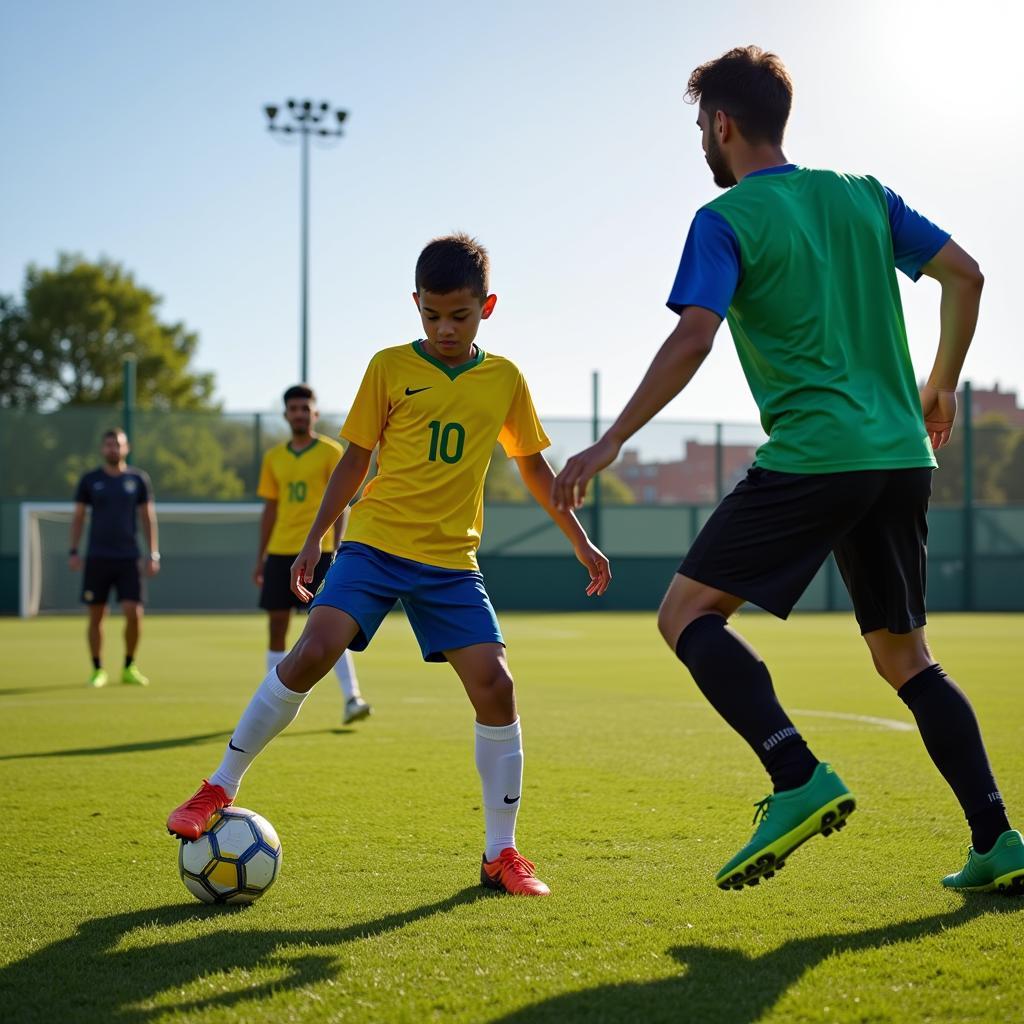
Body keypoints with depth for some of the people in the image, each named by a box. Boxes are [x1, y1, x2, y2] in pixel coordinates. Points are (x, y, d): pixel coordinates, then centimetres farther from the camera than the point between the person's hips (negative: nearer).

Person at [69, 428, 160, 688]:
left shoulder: (138, 479, 5)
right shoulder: (89, 480, 4)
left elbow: (148, 517, 8)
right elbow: (78, 516, 9)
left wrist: (153, 554, 2)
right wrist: (73, 551, 0)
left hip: (128, 558, 0)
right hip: (97, 558, 0)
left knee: (133, 613, -9)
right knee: (96, 615, 2)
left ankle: (129, 668, 9)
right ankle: (98, 670, 13)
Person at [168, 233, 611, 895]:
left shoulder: (505, 380, 7)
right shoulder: (391, 368, 2)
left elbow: (534, 468, 17)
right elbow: (356, 457, 8)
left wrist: (581, 542, 17)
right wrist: (314, 539, 7)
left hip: (452, 560, 2)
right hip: (375, 543, -2)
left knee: (495, 685, -11)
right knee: (312, 651, -21)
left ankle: (502, 853, 3)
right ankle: (220, 789, -4)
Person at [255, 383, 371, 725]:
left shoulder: (331, 452, 0)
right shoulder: (274, 458, 12)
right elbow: (270, 509, 16)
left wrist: (335, 548, -15)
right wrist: (260, 558, 13)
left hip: (318, 552, -4)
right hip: (280, 552, 4)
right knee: (276, 627, 5)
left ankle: (351, 698, -12)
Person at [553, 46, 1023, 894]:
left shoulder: (726, 220, -3)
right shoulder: (864, 196, 15)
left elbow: (692, 340, -15)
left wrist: (609, 445, -12)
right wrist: (941, 387, 26)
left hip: (811, 457, -7)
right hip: (901, 458, 7)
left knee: (687, 613, -2)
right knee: (904, 656, 16)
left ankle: (799, 781, -19)